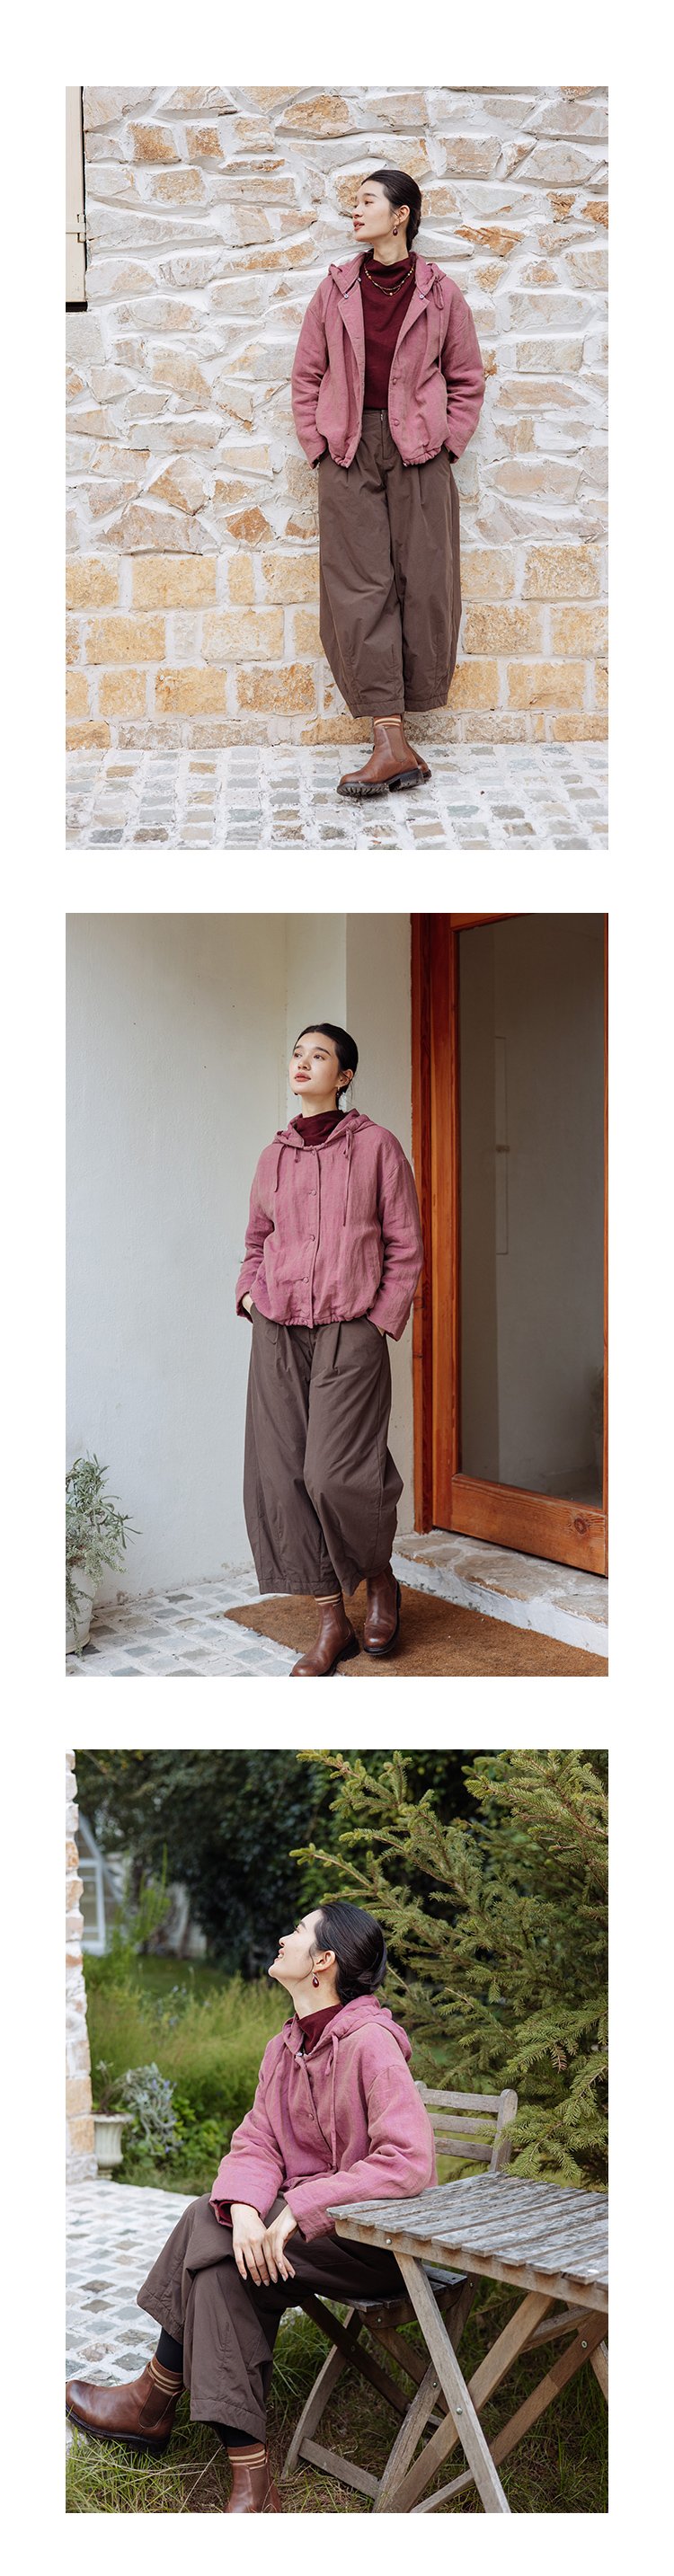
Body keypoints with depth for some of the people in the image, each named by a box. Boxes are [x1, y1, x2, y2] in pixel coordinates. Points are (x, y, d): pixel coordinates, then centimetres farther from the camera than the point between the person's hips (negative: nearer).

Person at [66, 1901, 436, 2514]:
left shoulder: (370, 2045, -18)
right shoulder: (285, 2048, 9)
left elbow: (410, 2163, -27)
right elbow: (256, 2144, 2)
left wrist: (296, 2210, -27)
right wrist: (245, 2209, -21)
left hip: (374, 2239, -7)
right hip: (302, 2220, 7)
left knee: (211, 2236, -19)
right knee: (224, 2251, -17)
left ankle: (156, 2400, -5)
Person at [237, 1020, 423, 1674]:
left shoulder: (376, 1146, 2)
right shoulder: (274, 1157, 12)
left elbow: (405, 1245, 3)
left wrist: (384, 1319, -5)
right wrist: (249, 1291, 6)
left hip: (350, 1330, -4)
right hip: (278, 1331, 4)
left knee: (337, 1475, -15)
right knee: (282, 1476, -2)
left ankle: (380, 1581, 14)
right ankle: (330, 1622, 7)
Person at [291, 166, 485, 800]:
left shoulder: (440, 294, 3)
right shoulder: (336, 290, 8)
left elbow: (467, 379, 9)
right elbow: (307, 375, 14)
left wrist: (443, 445, 1)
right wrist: (318, 447, 5)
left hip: (418, 456, -1)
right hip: (349, 454, 1)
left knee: (422, 586, -2)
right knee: (361, 590, -7)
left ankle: (393, 739, 9)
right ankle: (393, 745, -9)